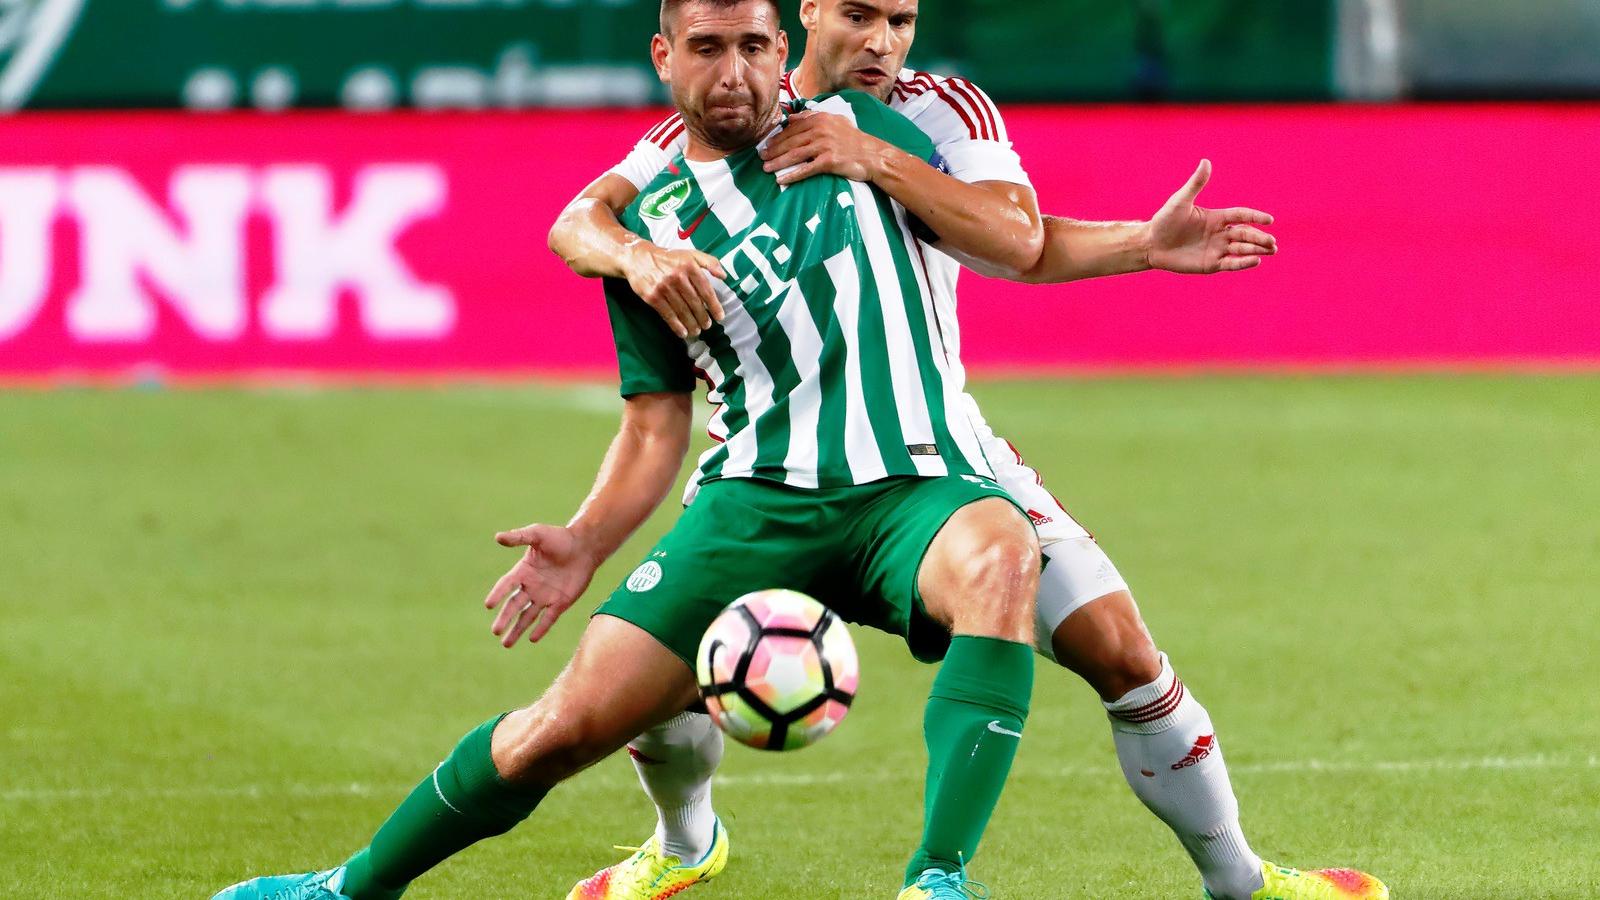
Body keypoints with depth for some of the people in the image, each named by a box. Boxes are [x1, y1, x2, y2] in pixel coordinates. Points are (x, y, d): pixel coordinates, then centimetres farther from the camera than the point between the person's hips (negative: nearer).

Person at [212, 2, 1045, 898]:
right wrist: (586, 543, 0)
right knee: (569, 722, -6)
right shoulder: (650, 228, 10)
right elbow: (656, 427, 13)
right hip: (759, 496, 2)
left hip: (911, 487, -2)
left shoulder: (852, 127, 8)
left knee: (1001, 558, -39)